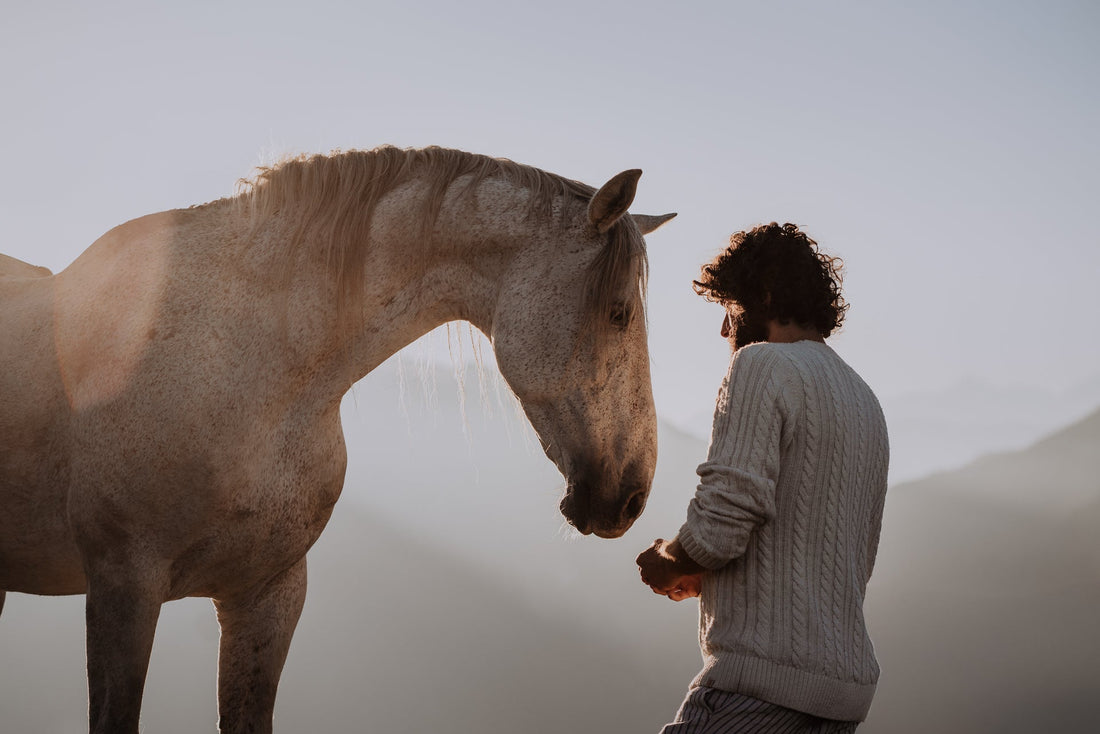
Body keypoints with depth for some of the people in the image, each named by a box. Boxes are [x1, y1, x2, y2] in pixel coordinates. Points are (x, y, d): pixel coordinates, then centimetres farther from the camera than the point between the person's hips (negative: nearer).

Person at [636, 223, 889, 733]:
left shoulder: (765, 365, -7)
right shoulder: (865, 401, 21)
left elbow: (720, 526, -18)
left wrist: (666, 564, 4)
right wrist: (703, 577, 22)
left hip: (763, 685, -9)